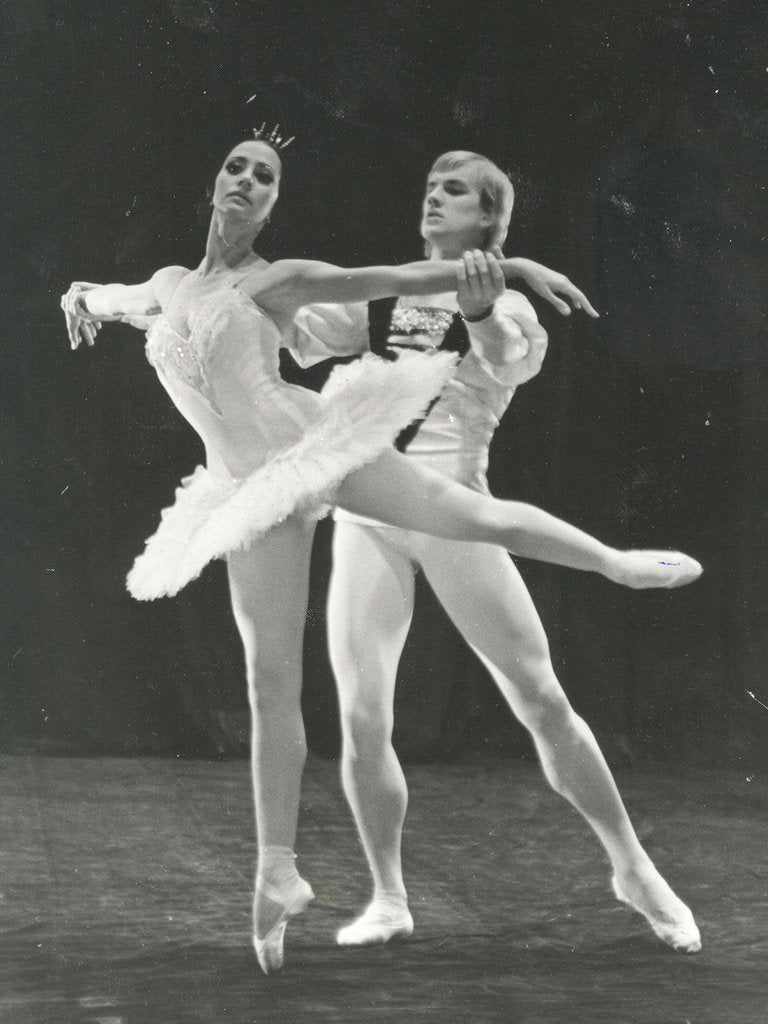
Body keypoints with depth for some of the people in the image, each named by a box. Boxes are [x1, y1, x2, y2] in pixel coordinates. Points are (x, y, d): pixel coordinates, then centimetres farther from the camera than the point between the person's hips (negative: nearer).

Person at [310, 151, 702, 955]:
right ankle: (388, 900, 10)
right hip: (364, 516, 3)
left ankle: (634, 870, 12)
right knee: (360, 718, -4)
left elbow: (506, 358, -21)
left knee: (541, 700, -3)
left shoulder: (508, 309, 2)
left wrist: (480, 313, -44)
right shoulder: (382, 298, 14)